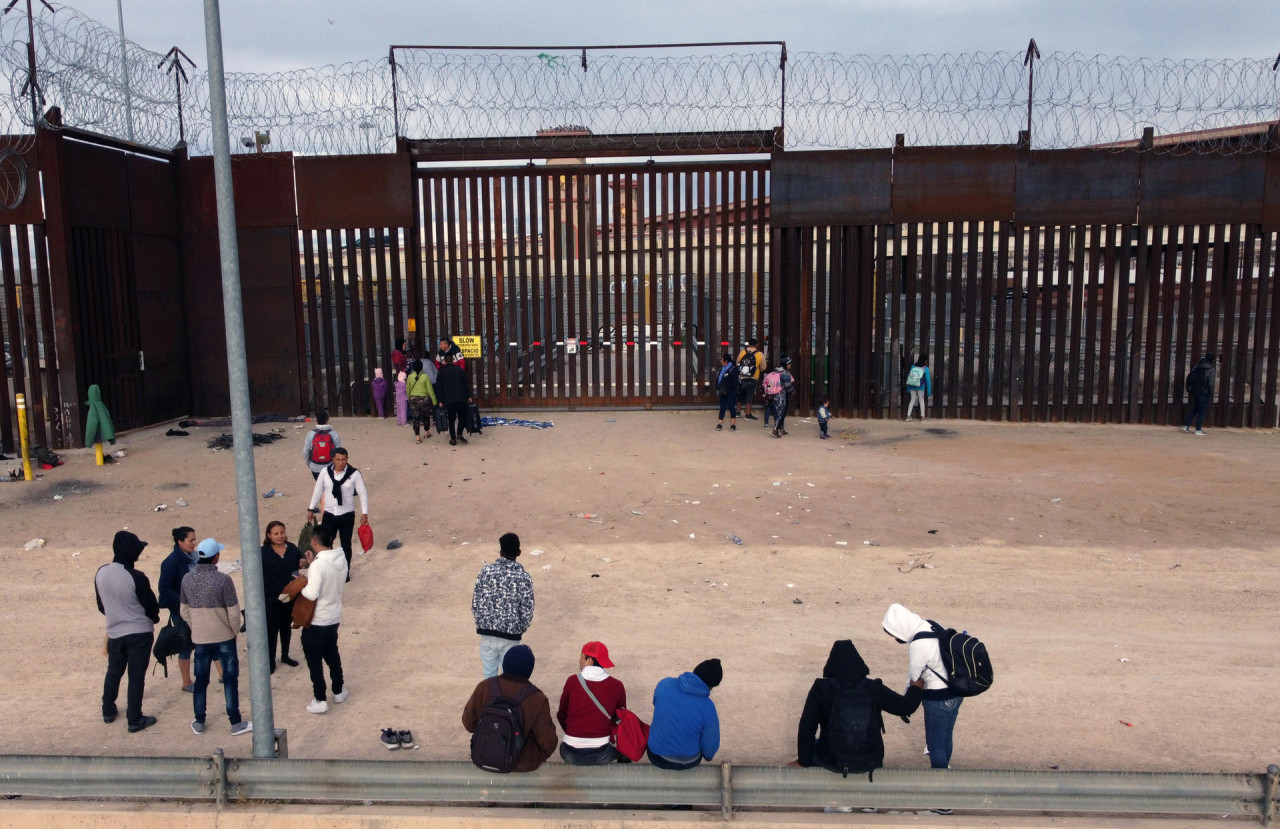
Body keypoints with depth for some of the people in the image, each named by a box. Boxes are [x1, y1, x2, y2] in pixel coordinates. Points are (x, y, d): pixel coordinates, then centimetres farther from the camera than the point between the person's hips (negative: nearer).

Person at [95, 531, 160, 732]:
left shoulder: (101, 573, -5)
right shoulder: (137, 577, -24)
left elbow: (101, 606, 9)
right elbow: (151, 607, -13)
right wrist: (154, 617, 9)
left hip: (114, 632, 6)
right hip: (139, 633, -5)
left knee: (113, 672, 23)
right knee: (136, 676, 5)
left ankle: (108, 712, 38)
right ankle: (135, 720, 12)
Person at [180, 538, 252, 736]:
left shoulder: (187, 579, -5)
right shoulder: (223, 579, -19)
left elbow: (185, 611, 5)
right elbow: (233, 611, -14)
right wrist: (235, 631, 3)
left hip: (199, 638, 4)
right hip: (224, 637, -4)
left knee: (201, 680, 15)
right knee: (230, 679, 6)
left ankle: (199, 722, 24)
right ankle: (236, 723, 11)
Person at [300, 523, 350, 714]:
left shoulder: (318, 565, -26)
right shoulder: (341, 560, -2)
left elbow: (312, 593, -29)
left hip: (316, 621, -7)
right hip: (334, 618, 7)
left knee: (314, 660, 9)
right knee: (332, 654, 26)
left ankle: (320, 700, 16)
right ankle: (339, 691, 38)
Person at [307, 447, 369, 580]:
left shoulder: (354, 473, -12)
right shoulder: (325, 472, -5)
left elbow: (363, 493, -7)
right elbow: (318, 490, 6)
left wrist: (364, 513, -11)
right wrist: (311, 509, 10)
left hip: (347, 515, -2)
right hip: (329, 514, 2)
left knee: (346, 544, 11)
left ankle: (346, 571, 28)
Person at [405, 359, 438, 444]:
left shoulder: (410, 377, -4)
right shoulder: (425, 376, -12)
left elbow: (407, 390, 5)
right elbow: (430, 390, -9)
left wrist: (409, 399, 22)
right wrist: (434, 401, -4)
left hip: (413, 399, 1)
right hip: (424, 399, -1)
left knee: (415, 418, 5)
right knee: (426, 416, 18)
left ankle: (417, 436, 1)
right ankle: (427, 432, 33)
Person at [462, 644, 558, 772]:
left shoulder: (484, 687, -15)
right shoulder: (537, 699, -23)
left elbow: (468, 723, -2)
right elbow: (547, 742, -15)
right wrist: (541, 757, 8)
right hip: (522, 763, -3)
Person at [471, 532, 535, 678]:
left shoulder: (486, 570, -9)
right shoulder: (524, 577, -12)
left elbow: (476, 602, -5)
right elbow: (527, 611, -10)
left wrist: (480, 622, 11)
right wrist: (521, 629, 9)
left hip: (487, 631, 1)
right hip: (511, 634, -1)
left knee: (489, 673, 18)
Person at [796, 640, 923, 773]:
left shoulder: (821, 688, -13)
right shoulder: (873, 688, -9)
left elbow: (806, 727, -14)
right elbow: (906, 706, 1)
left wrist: (804, 762, -4)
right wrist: (915, 688, 22)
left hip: (834, 762, -2)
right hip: (870, 762, 3)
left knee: (809, 744, 29)